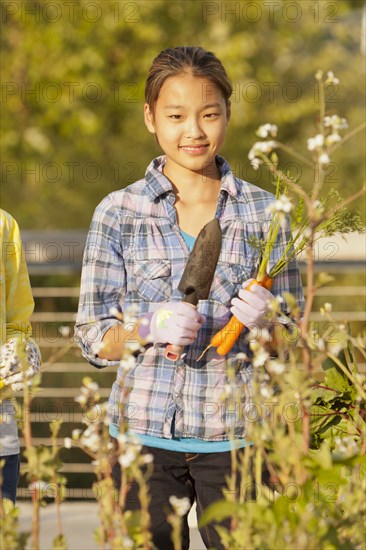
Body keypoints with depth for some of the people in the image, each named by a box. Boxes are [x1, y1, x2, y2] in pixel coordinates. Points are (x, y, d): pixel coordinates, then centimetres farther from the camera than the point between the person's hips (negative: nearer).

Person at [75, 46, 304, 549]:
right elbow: (92, 339, 3)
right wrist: (149, 328, -16)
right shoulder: (118, 214, 3)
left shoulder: (264, 213, 4)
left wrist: (264, 321, -14)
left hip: (237, 434, 0)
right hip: (144, 432, 0)